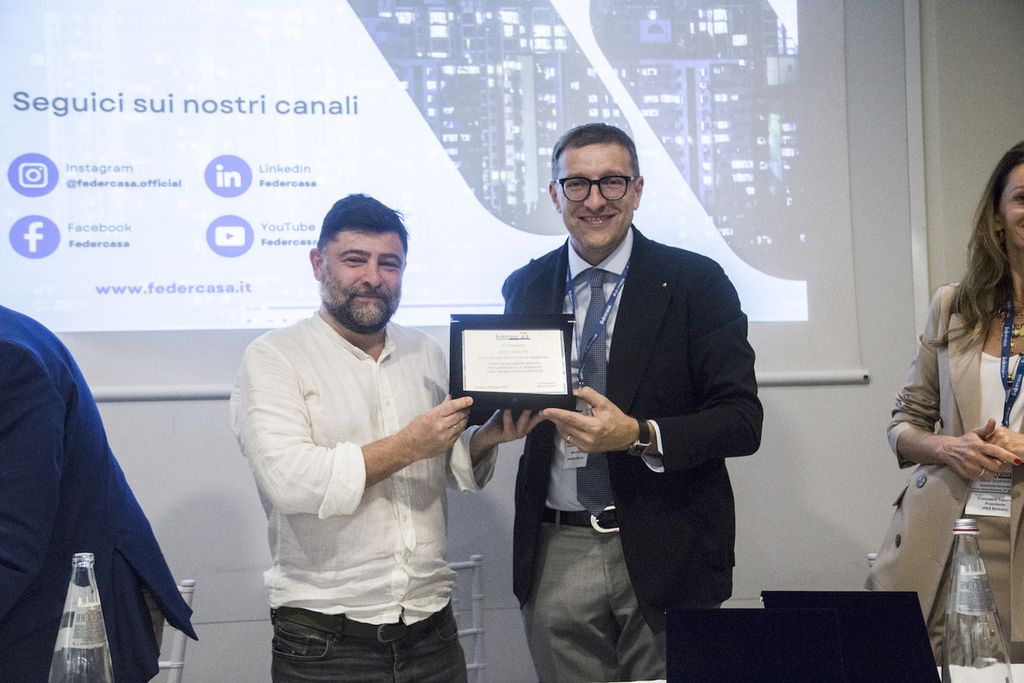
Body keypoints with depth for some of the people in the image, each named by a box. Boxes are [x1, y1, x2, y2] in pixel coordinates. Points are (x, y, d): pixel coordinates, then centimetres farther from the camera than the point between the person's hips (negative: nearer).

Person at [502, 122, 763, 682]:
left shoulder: (696, 283, -2)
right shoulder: (525, 288, 9)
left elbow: (743, 421, -7)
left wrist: (637, 436, -20)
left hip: (665, 551, -2)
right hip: (556, 553, 2)